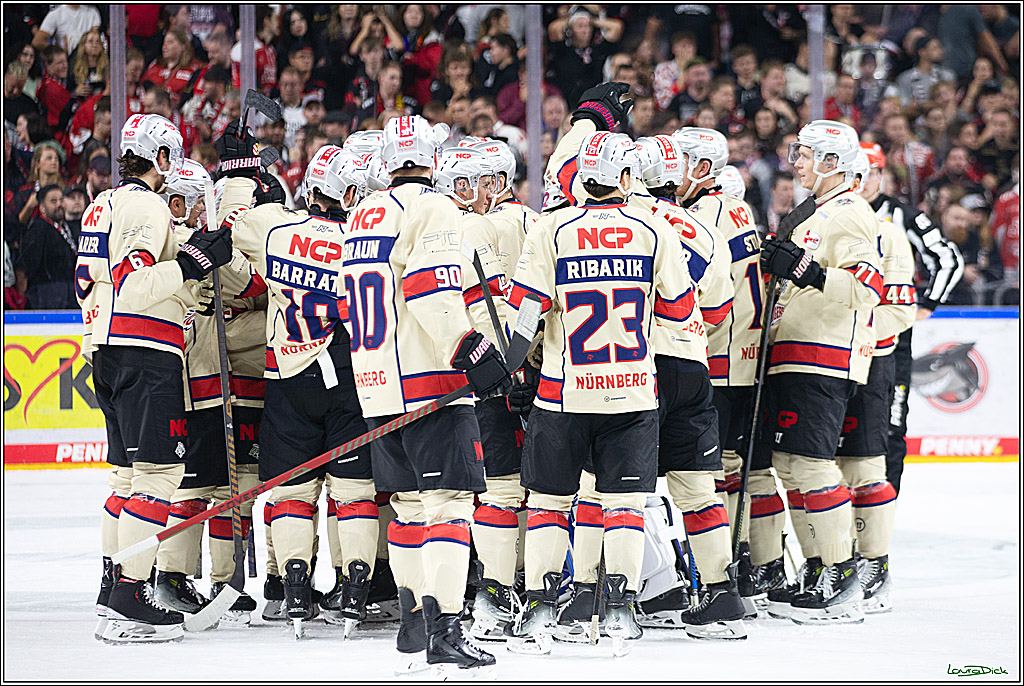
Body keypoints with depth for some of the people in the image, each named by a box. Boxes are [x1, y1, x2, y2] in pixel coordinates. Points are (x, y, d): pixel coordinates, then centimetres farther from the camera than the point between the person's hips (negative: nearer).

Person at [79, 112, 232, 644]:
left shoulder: (101, 206, 19)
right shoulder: (146, 207, -11)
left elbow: (87, 286, 25)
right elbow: (132, 284, -23)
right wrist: (192, 262, -26)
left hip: (106, 354, 10)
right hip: (145, 357, -10)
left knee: (129, 471, 15)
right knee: (158, 471, -11)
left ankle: (111, 590, 18)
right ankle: (128, 603, -17)